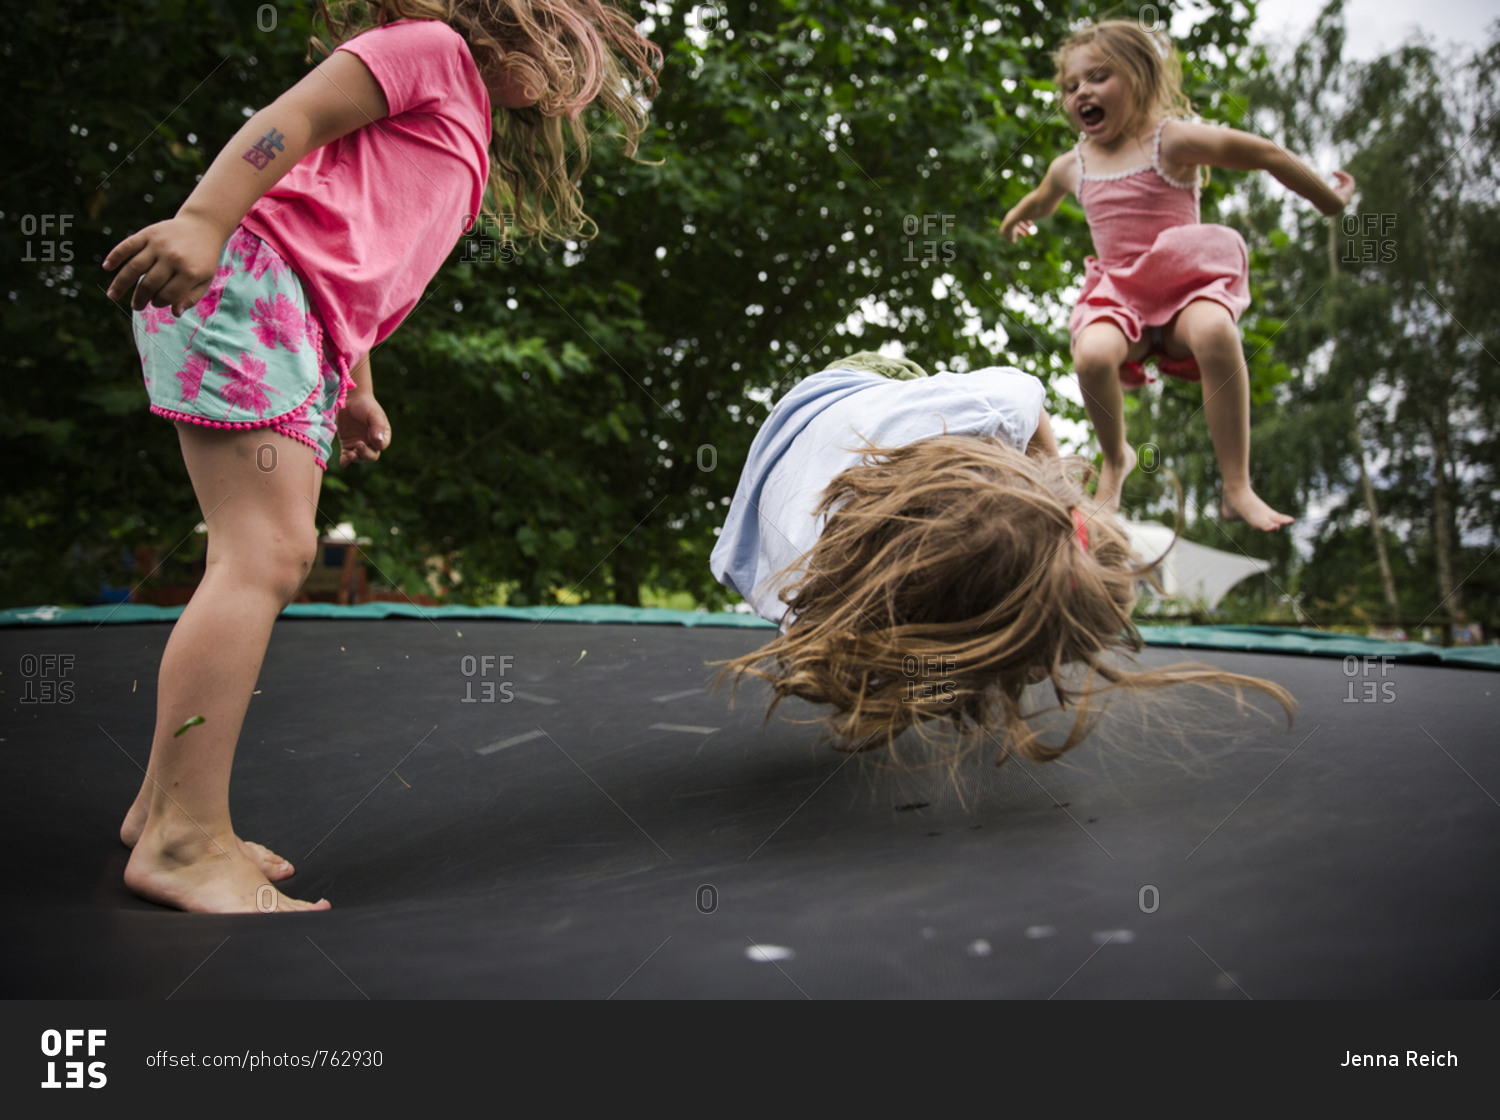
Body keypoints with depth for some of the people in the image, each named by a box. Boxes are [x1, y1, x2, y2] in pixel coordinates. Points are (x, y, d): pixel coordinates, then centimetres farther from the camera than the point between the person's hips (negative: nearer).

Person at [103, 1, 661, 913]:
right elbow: (293, 118, -8)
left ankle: (164, 807, 9)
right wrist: (202, 221, -21)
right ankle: (186, 842, -18)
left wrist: (355, 387, 22)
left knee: (276, 561, 4)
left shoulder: (472, 138, 31)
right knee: (265, 553, -18)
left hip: (305, 339, 10)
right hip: (248, 277, -10)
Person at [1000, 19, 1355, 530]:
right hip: (1118, 291, 3)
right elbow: (1041, 200, 36)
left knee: (1215, 332, -39)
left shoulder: (1173, 141, -4)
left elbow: (1268, 154, -1)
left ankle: (1237, 488, -30)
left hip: (1186, 280, -2)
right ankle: (1116, 459, 0)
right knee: (1092, 354, -33)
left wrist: (1331, 202, 6)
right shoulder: (1071, 166, 11)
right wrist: (1017, 219, 55)